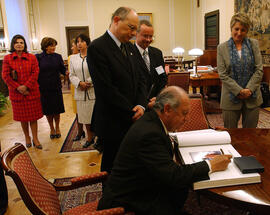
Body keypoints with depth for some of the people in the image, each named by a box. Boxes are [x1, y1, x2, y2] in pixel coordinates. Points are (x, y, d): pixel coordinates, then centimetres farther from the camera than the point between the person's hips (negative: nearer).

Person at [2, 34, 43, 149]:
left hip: (31, 91, 0)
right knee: (22, 117, 11)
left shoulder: (32, 57, 2)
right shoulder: (7, 58, 2)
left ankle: (35, 139, 14)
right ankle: (27, 137, 27)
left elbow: (35, 73, -4)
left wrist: (26, 86, -14)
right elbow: (5, 75, -2)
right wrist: (18, 87, -12)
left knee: (33, 116, 4)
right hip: (16, 92, 1)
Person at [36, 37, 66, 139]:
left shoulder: (58, 57, 3)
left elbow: (63, 70, 1)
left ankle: (57, 127, 28)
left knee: (57, 109, 8)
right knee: (48, 110, 9)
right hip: (43, 88, -1)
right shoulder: (38, 57, -3)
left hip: (56, 87, 1)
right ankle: (51, 128, 28)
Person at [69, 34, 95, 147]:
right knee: (85, 116, 12)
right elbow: (71, 75, 6)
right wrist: (80, 83, -11)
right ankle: (90, 138, 26)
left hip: (93, 91, -4)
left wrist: (88, 83, -13)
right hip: (80, 92, 4)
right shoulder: (73, 58, 11)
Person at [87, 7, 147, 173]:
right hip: (113, 123, -6)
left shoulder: (129, 47, 10)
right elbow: (107, 89, -20)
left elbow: (140, 79, 11)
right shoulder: (97, 48, -15)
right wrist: (132, 113, -14)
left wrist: (141, 105, -7)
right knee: (112, 165, 11)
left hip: (133, 119, 7)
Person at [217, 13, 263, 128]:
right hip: (231, 98, -1)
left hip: (252, 97, 2)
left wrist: (249, 89, -12)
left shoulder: (254, 44, 4)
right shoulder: (222, 48, -1)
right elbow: (223, 75, -7)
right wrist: (239, 91, -14)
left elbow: (259, 70, 0)